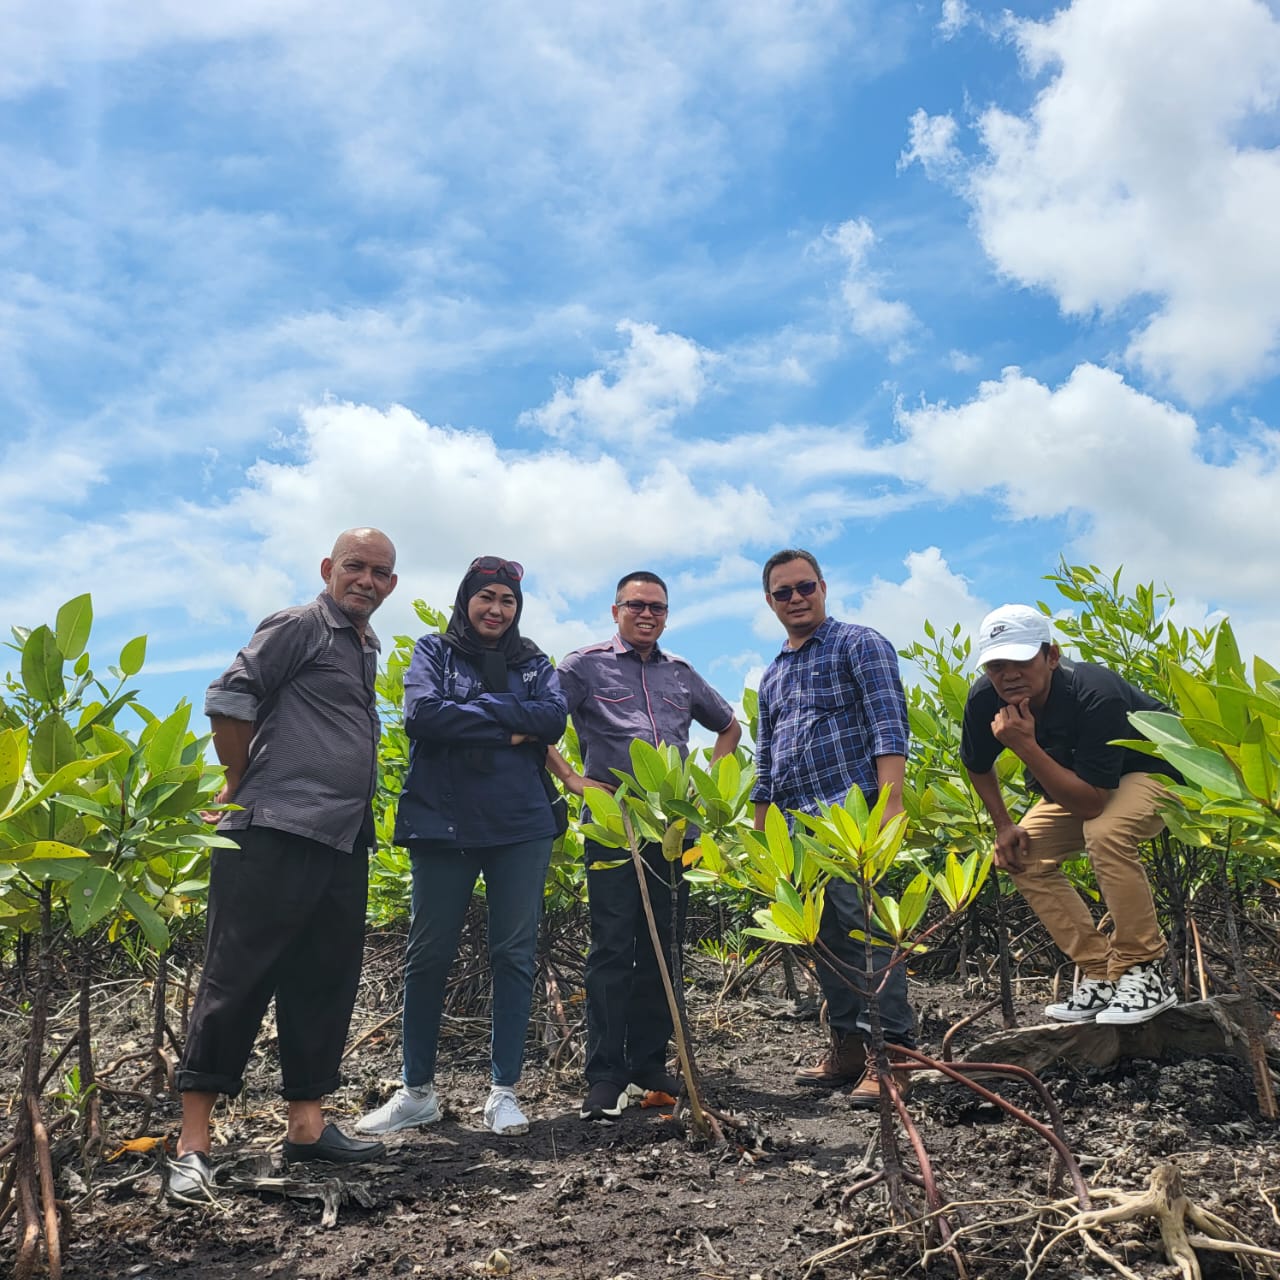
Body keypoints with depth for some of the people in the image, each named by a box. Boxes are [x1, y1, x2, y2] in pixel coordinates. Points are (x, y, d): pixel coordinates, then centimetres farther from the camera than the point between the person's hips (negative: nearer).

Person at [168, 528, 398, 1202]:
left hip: (343, 842, 8)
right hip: (277, 833, -8)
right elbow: (228, 698, -10)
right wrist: (244, 783, -1)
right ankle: (191, 1142, 2)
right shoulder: (299, 626, -3)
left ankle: (306, 1124, 21)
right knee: (237, 978, -4)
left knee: (325, 982, 11)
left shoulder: (367, 648, 21)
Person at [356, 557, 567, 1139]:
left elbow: (554, 718, -6)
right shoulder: (433, 651, 8)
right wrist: (508, 726, -9)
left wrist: (474, 706, -11)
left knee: (515, 954, 3)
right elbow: (422, 714, -10)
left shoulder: (532, 662, 12)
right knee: (428, 954, 5)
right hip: (442, 823, -1)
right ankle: (418, 1090, 20)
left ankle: (504, 1091, 14)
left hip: (520, 825, 1)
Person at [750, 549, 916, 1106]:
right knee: (826, 937, 10)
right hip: (797, 827, 7)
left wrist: (890, 801, -22)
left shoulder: (860, 644, 1)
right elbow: (766, 761, 25)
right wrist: (759, 831, 21)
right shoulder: (772, 675, 21)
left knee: (869, 928, -8)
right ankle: (847, 1047, 20)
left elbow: (889, 726, -11)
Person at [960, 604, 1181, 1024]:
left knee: (1105, 832, -35)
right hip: (1078, 778, 7)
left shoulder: (1096, 696, -39)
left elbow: (1090, 804, -40)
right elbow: (977, 766, 0)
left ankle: (1144, 973, -18)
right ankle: (1101, 974, 0)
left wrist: (1027, 747, -46)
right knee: (1020, 855, -8)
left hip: (1155, 769, -6)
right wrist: (1004, 826, -7)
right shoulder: (984, 699, -22)